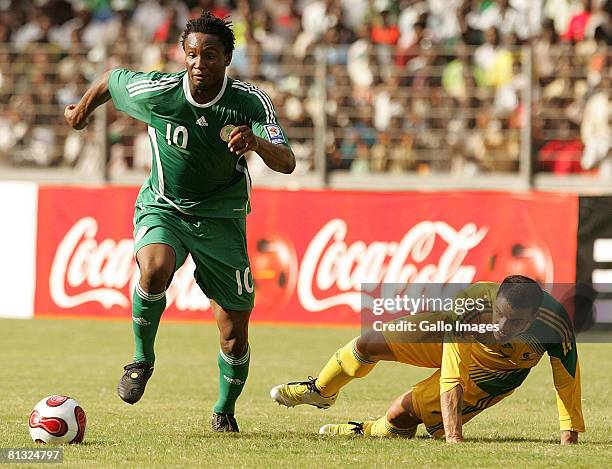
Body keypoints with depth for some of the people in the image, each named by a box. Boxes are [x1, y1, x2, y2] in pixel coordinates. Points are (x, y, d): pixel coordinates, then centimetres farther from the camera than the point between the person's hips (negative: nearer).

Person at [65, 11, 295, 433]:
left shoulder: (251, 102, -17)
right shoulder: (155, 92, -18)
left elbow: (286, 163, -26)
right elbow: (111, 79, 4)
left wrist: (256, 142, -48)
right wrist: (83, 108, 23)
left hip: (222, 219, 1)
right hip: (163, 208, -1)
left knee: (235, 337, 1)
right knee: (154, 269, -36)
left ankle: (225, 412, 30)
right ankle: (143, 359, -10)